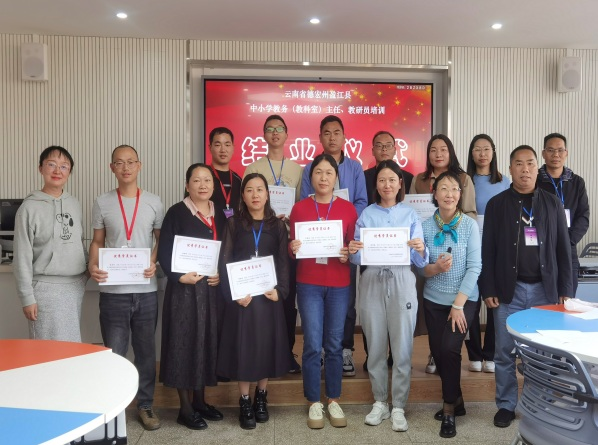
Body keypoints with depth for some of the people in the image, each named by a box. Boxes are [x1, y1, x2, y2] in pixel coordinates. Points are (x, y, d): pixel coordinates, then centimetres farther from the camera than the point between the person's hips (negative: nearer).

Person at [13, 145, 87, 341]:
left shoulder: (74, 204, 9)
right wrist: (27, 297, -9)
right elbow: (22, 256, -7)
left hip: (76, 286, 5)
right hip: (46, 288, -5)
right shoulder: (29, 207, -7)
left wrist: (87, 272, 11)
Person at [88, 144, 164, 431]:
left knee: (146, 351, 12)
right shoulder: (102, 203, 3)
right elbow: (97, 242, 8)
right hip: (113, 290, -1)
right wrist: (93, 266, -11)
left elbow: (162, 241, 8)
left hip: (146, 290, 1)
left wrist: (155, 263, -11)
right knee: (114, 352, 5)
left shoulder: (154, 202, 3)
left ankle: (145, 405, 26)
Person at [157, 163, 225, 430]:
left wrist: (222, 275, -2)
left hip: (212, 288, 6)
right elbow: (164, 252, -10)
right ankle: (185, 408, 11)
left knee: (208, 341, 11)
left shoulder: (220, 216, 11)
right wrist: (179, 276, -20)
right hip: (184, 288, -5)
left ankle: (200, 401, 25)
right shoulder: (177, 213, -6)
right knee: (184, 343, -1)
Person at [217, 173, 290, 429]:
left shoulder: (277, 226, 6)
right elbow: (225, 262, -2)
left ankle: (261, 398, 24)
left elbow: (284, 262, 3)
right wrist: (233, 293, -13)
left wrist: (280, 290, -12)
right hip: (241, 296, -1)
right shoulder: (233, 224, 3)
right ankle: (244, 402, 14)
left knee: (267, 346, 6)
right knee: (243, 347, 2)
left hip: (269, 296, 1)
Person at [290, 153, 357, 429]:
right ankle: (314, 403, 16)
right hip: (308, 284, 0)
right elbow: (292, 250, 6)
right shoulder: (299, 208, 2)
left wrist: (348, 254, -15)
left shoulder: (348, 208, 3)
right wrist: (292, 248, -16)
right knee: (312, 345, 1)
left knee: (335, 344, 7)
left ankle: (334, 401, 23)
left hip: (339, 285, 1)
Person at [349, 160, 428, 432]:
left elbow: (420, 262, 1)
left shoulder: (410, 215, 5)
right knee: (376, 348, 8)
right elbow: (358, 260, 5)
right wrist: (353, 252, -16)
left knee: (402, 349, 2)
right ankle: (379, 403, 23)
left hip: (401, 283, -1)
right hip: (372, 283, 1)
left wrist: (421, 250, -20)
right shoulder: (366, 215, 7)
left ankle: (398, 407, 16)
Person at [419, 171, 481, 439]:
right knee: (438, 353, 8)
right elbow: (420, 268, -2)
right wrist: (435, 268, -24)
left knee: (449, 349, -14)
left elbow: (475, 267, -12)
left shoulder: (470, 225, -9)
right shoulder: (426, 226, -3)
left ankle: (450, 408, 9)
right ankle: (455, 400, 34)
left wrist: (459, 304, -16)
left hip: (464, 300, -3)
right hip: (433, 301, 3)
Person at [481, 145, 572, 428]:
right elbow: (488, 251, -1)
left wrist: (565, 289, 1)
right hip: (509, 290, -1)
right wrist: (488, 290, -6)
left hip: (544, 289, 1)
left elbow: (563, 249, 6)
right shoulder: (496, 204, 1)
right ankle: (506, 405, 18)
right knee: (505, 352, 4)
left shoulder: (552, 203, 6)